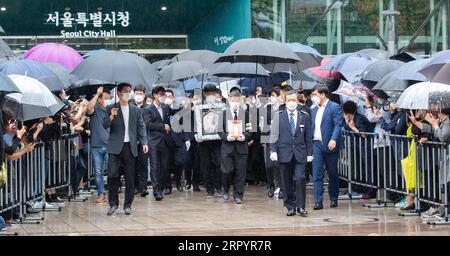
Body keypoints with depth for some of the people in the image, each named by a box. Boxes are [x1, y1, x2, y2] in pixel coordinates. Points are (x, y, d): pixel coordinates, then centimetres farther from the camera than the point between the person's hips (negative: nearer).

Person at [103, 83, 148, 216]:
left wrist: (144, 142, -1)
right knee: (112, 175, -9)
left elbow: (141, 126, 11)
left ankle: (127, 205, 11)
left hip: (130, 147, 2)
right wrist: (111, 117, -22)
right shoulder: (111, 109, 5)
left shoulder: (135, 110, 12)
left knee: (130, 177, 3)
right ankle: (113, 204, 3)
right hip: (115, 147, -2)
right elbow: (105, 125, -2)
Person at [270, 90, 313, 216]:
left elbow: (308, 136, 8)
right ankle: (290, 207, 12)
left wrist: (309, 153, 4)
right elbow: (274, 135, 4)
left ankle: (301, 207, -2)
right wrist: (273, 150, -6)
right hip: (284, 153, 0)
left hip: (300, 154, 0)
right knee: (287, 182, 3)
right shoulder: (279, 116, 5)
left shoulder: (304, 116, 8)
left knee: (300, 179, -10)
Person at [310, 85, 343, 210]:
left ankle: (334, 199, 20)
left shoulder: (335, 108, -5)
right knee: (317, 174, -5)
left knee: (333, 174, 7)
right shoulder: (314, 110, 16)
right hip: (316, 144, 5)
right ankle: (318, 201, -7)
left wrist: (333, 140, -29)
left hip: (330, 145, -5)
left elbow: (338, 125, -15)